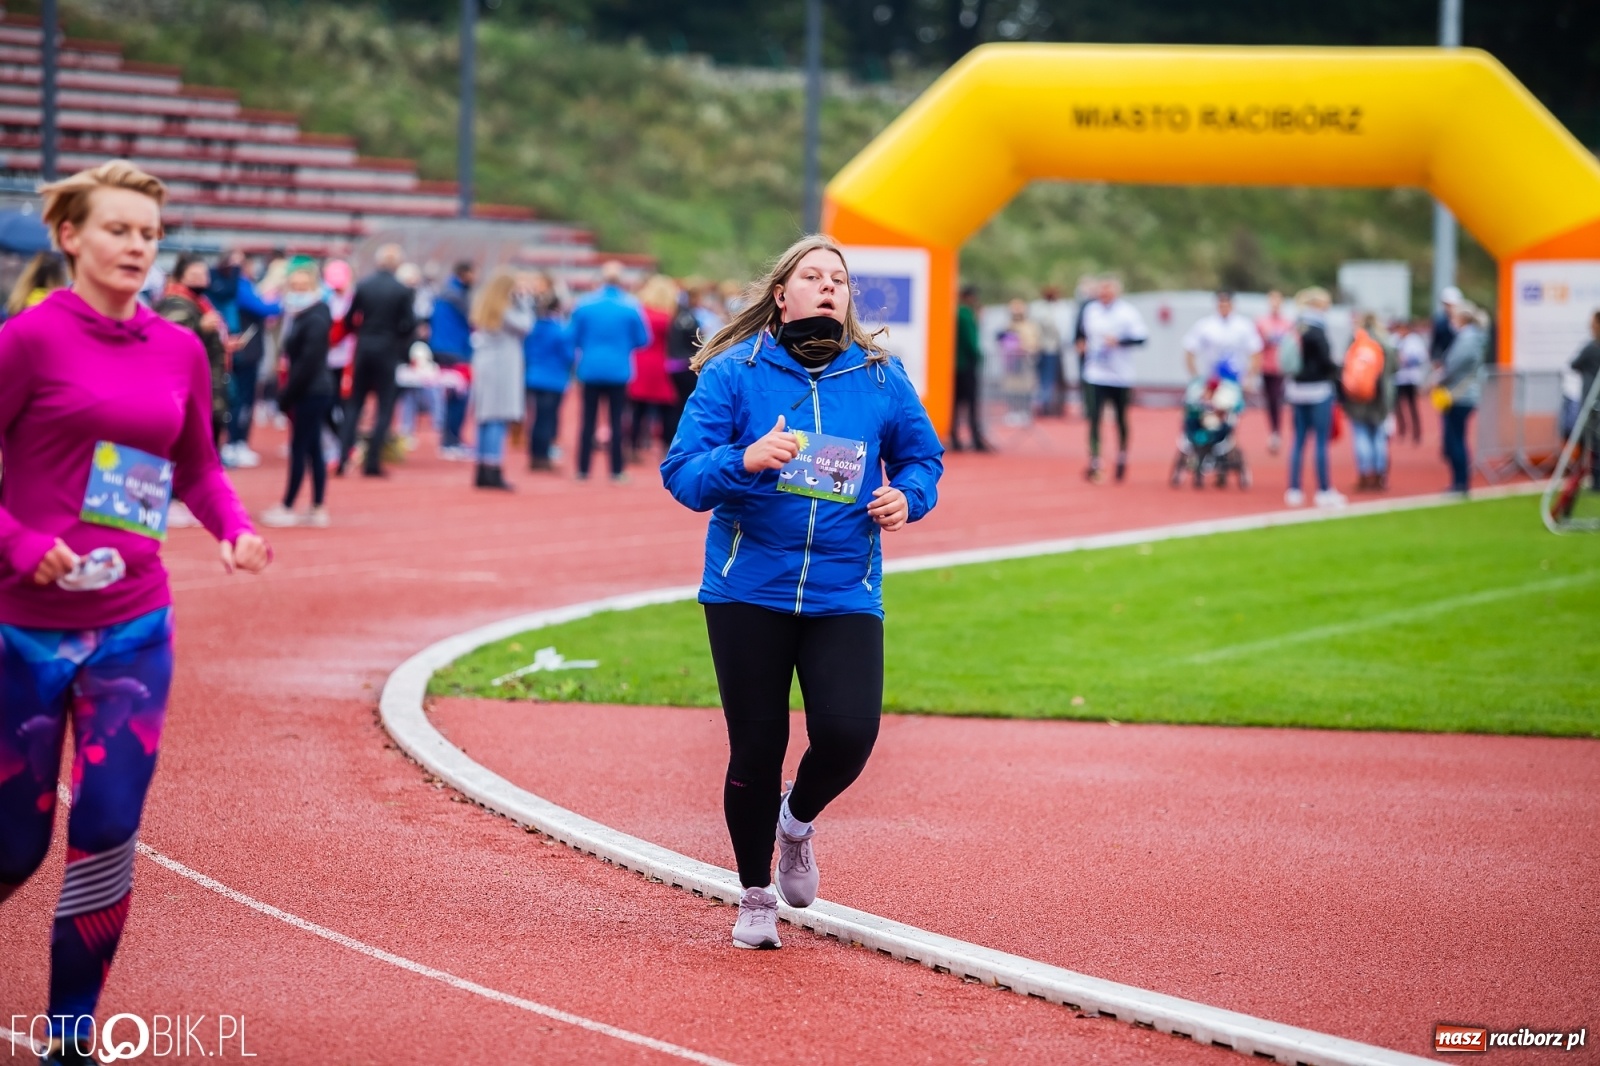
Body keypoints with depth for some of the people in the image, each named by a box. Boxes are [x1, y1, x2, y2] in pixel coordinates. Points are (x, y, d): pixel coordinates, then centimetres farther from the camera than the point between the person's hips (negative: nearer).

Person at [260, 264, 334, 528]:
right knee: (313, 449, 11)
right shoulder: (300, 316, 13)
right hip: (314, 392, 10)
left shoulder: (315, 320, -17)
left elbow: (308, 363, -20)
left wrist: (286, 395, -16)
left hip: (311, 393, -10)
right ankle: (318, 509, 14)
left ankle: (287, 508, 1)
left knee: (299, 448, -4)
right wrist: (287, 393, 9)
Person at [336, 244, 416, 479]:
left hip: (364, 350, 3)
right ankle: (372, 462, -1)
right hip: (389, 351, -3)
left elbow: (349, 319, 0)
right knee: (385, 407, 4)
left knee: (353, 405, 11)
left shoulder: (363, 285, -2)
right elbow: (408, 325, -12)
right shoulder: (402, 291, -9)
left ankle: (343, 459, 4)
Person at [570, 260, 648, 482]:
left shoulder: (585, 306, -5)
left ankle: (583, 469, 7)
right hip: (618, 370, -1)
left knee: (589, 420, 8)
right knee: (616, 421, 6)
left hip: (591, 370, 1)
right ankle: (616, 470, 5)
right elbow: (642, 339, -1)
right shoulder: (630, 307, -7)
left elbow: (574, 339, 1)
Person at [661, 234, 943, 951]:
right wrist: (745, 459, -27)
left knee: (847, 734, -16)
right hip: (748, 590, -1)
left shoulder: (880, 379, 4)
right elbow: (682, 475, -8)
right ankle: (755, 896, 23)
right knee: (756, 748, 1)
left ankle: (799, 817, 20)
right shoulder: (734, 373, -3)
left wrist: (907, 496, -3)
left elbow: (923, 456, 18)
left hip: (844, 595, 1)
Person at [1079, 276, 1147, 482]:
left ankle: (1122, 458, 28)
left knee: (1121, 419, 10)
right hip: (1096, 376, 2)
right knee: (1094, 418, -10)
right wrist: (1084, 344, 4)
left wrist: (1119, 341, -25)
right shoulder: (1090, 310, 7)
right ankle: (1094, 464, -11)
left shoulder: (1128, 311, -7)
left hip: (1121, 376, -2)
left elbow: (1141, 337, -13)